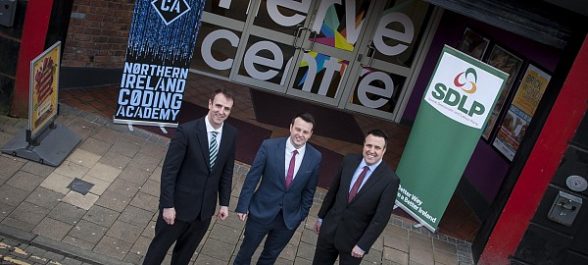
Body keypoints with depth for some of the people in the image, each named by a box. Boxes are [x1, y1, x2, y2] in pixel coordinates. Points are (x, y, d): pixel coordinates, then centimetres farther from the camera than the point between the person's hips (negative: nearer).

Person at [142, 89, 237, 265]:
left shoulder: (231, 134, -5)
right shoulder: (187, 131, -21)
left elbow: (227, 171, 4)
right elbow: (169, 170, -17)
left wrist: (224, 203, 6)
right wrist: (167, 205, -17)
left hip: (205, 208, 4)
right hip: (180, 204, -4)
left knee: (186, 250, 23)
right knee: (160, 246, 16)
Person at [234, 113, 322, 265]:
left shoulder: (315, 157, -10)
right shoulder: (269, 146, -16)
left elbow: (309, 189, 1)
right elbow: (252, 177, -10)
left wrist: (302, 214, 6)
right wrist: (243, 206, -7)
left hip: (290, 217, 2)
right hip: (261, 211, -1)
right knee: (246, 251, 18)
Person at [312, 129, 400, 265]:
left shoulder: (390, 180, -20)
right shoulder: (349, 161, -7)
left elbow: (381, 218, -16)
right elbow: (333, 190, 5)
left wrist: (363, 246, -15)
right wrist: (321, 217, 12)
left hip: (354, 237, -4)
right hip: (329, 228, 4)